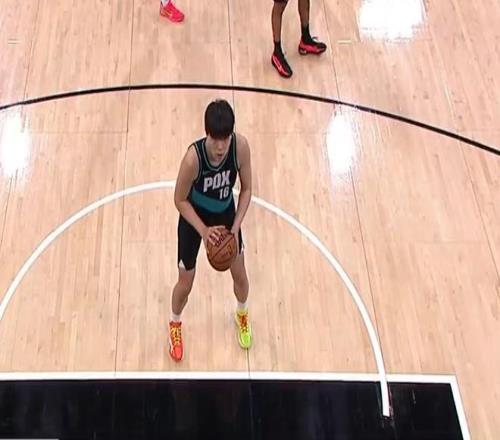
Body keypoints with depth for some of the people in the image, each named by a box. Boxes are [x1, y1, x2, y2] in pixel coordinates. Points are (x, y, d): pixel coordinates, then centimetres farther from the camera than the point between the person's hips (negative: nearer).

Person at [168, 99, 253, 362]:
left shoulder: (241, 147, -28)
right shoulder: (193, 157, -37)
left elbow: (246, 189, -12)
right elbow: (180, 200, -21)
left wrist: (235, 227, -20)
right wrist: (203, 230, -29)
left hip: (225, 214, 3)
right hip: (194, 218, -3)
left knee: (240, 275, 18)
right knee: (185, 283, 10)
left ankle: (242, 316, 52)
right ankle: (175, 325, 44)